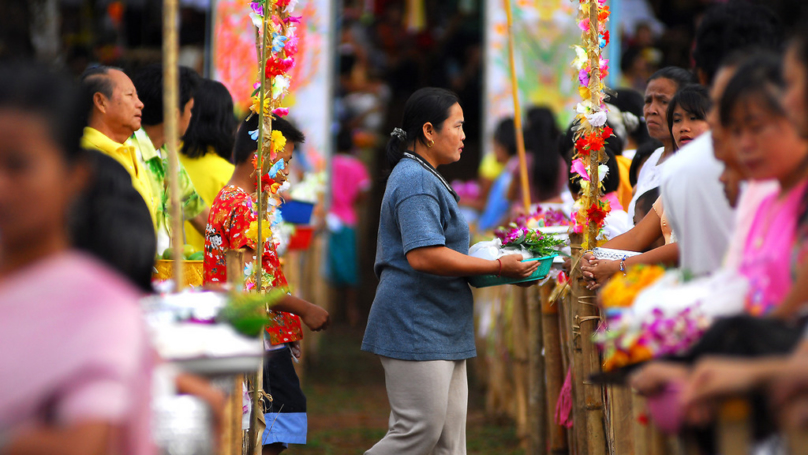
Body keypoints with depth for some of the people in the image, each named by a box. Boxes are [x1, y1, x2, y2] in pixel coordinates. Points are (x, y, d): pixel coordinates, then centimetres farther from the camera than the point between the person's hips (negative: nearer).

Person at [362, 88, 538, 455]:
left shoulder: (423, 177, 20)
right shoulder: (416, 181, -15)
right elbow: (423, 256, -25)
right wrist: (497, 267, -21)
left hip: (441, 329, 11)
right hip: (416, 327, -11)